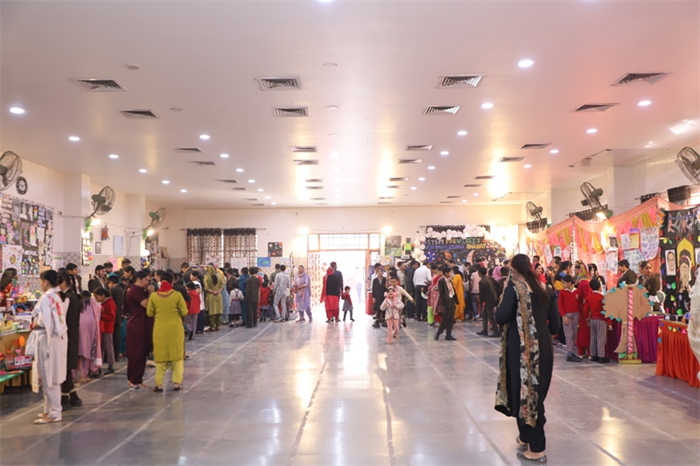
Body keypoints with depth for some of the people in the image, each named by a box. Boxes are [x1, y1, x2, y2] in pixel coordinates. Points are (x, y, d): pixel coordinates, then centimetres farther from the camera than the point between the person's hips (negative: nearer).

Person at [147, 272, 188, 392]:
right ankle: (177, 382, 12)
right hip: (175, 329, -1)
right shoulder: (177, 295, -11)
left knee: (160, 355, 11)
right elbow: (184, 312, -6)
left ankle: (159, 384, 12)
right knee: (177, 355, 12)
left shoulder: (153, 296, -7)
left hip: (160, 329, 1)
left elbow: (149, 313, 1)